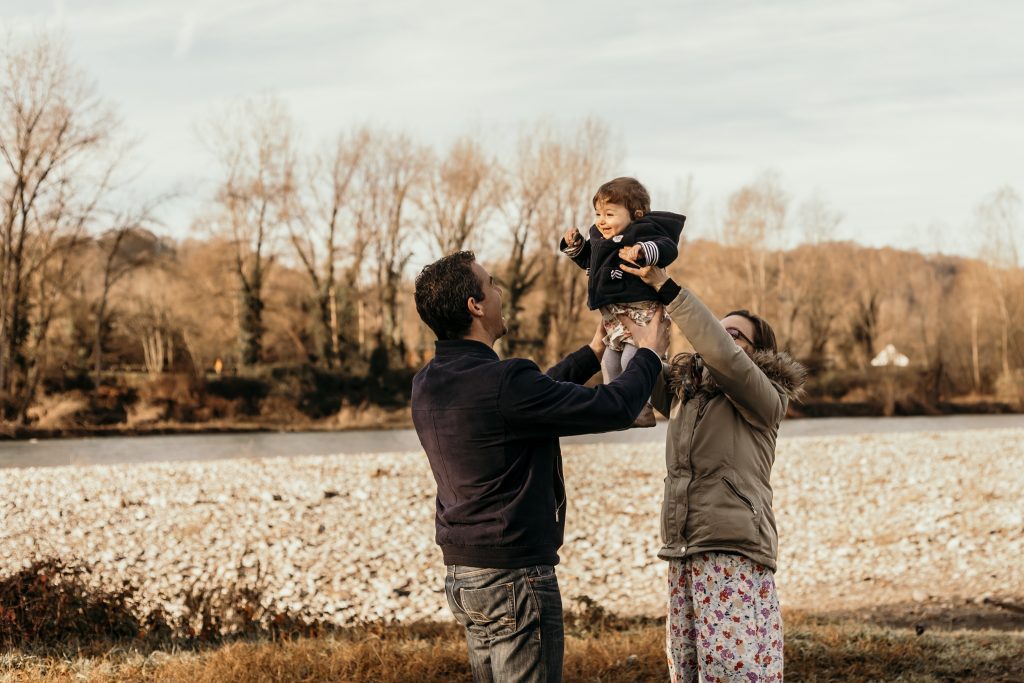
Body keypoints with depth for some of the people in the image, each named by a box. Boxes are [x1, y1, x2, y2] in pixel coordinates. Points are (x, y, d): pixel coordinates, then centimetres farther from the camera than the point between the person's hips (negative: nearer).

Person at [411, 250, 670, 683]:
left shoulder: (426, 385, 5)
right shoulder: (501, 382, -22)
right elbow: (615, 409, -15)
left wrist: (593, 353, 27)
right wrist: (649, 354, 3)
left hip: (460, 571, 9)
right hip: (512, 575, -9)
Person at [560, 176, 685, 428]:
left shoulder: (641, 233, -14)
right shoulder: (600, 238, 14)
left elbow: (668, 247, -30)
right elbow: (588, 261, 31)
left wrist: (643, 250, -45)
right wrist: (574, 245, 16)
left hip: (641, 310, -10)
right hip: (613, 315, 10)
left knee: (632, 359, -17)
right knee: (610, 361, 18)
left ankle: (642, 412, -12)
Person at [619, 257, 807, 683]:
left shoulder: (763, 399, -2)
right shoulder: (681, 390, 18)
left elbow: (722, 354, -18)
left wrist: (665, 287, -21)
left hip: (734, 552, -7)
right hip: (682, 553, 7)